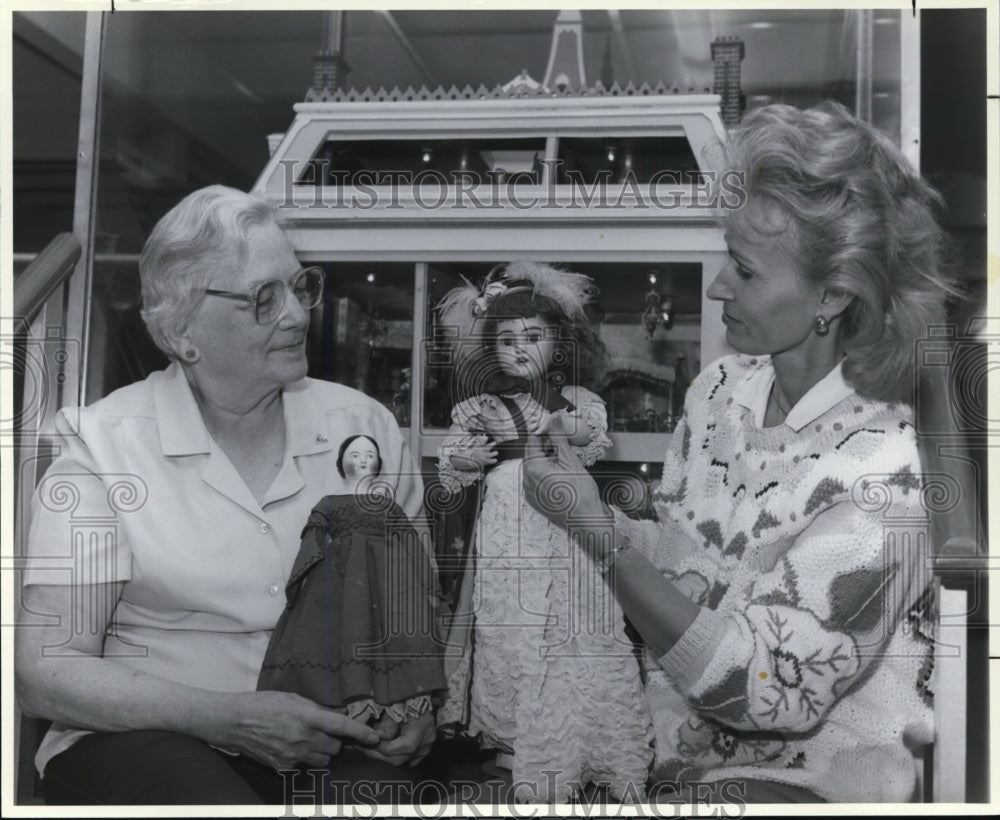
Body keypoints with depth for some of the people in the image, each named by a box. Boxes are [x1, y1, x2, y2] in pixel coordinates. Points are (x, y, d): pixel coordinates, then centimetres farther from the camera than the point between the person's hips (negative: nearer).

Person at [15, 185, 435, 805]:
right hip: (147, 736, -2)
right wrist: (228, 718, -19)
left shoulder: (363, 425, 7)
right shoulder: (105, 446, -3)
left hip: (325, 741, 3)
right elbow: (47, 672, -7)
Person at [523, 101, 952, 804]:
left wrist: (595, 528, -25)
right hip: (670, 748, 6)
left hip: (807, 778, -5)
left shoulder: (885, 474, -22)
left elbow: (753, 685, -22)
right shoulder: (722, 388, -1)